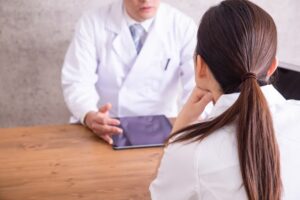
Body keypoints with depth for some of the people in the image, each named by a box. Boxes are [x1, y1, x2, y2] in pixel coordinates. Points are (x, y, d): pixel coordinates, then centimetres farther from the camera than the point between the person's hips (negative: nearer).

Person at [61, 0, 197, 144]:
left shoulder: (183, 26, -3)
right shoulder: (92, 23, -3)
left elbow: (199, 85, -9)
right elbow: (77, 83, -8)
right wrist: (90, 117, -30)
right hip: (105, 131, 1)